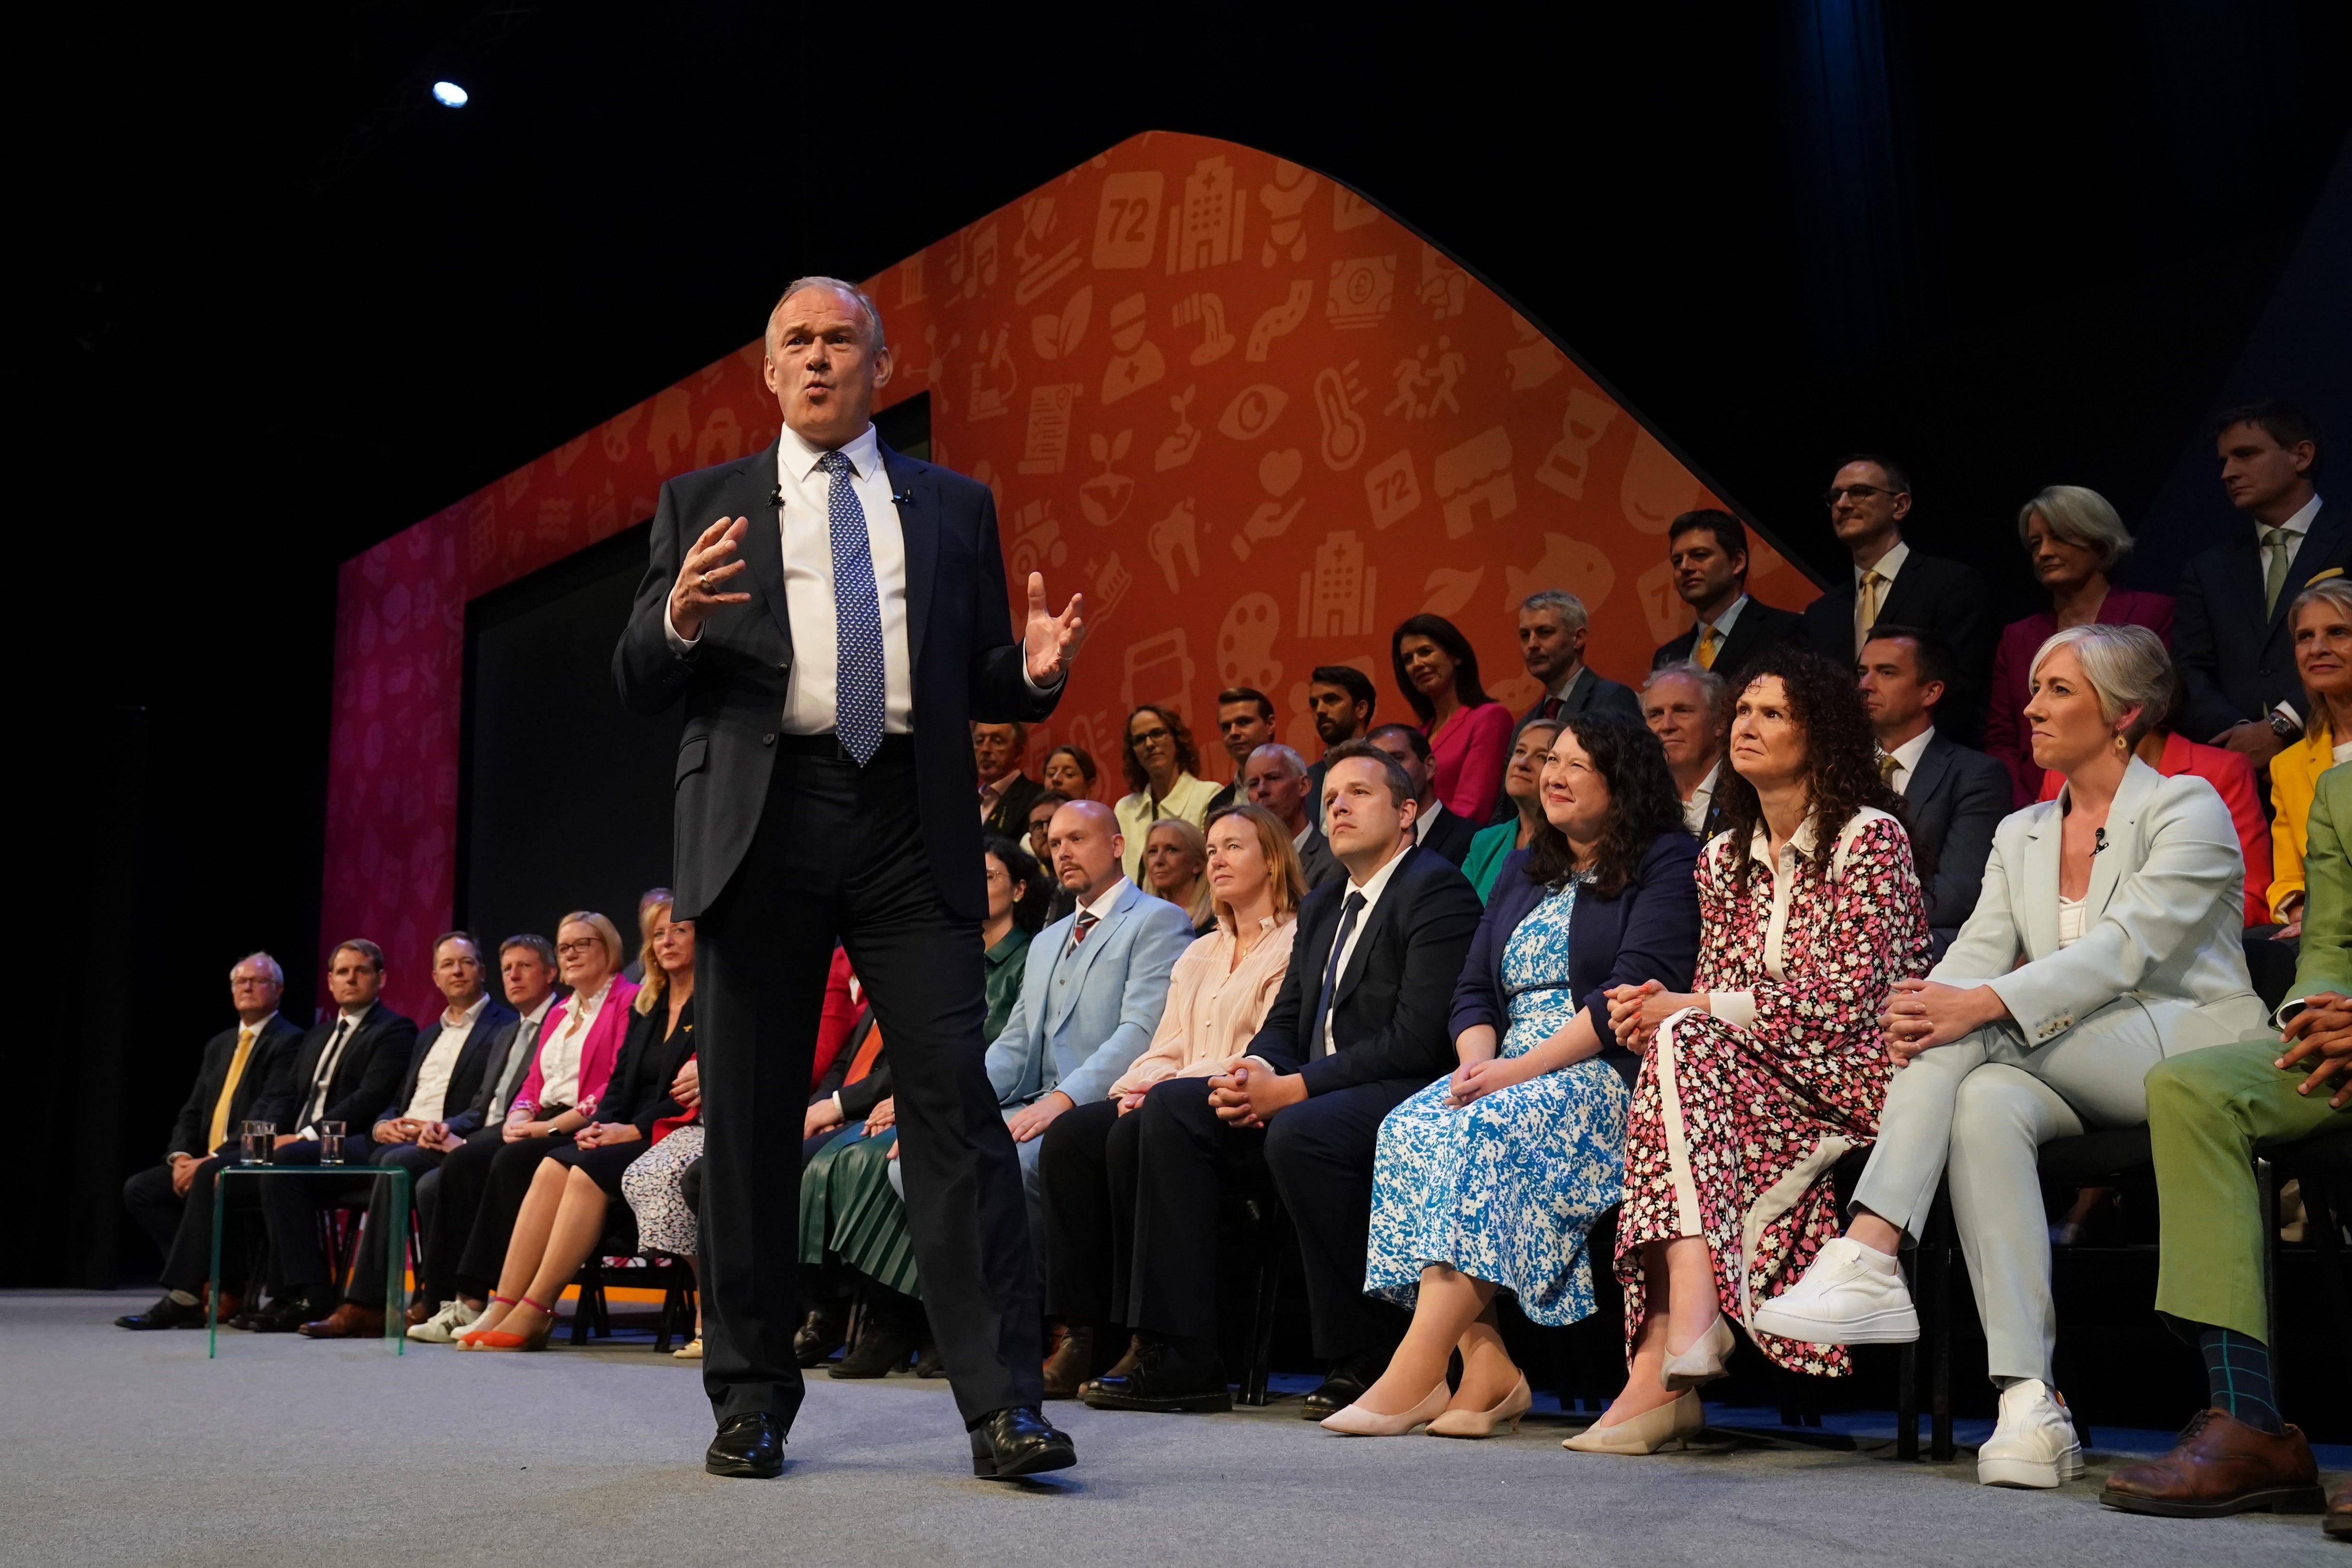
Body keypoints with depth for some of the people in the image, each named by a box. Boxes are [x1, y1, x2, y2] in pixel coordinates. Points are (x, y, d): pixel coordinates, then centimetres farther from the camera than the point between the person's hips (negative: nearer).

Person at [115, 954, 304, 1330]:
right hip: (205, 1163, 9)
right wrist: (181, 1156, -3)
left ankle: (184, 1297, -29)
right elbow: (192, 1112, 18)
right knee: (140, 1188, -9)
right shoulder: (219, 1045, 21)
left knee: (206, 1181, -35)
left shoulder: (288, 1042, -6)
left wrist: (212, 1160, -22)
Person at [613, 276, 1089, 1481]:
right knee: (748, 1121, 5)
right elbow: (638, 687, 9)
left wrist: (1033, 671, -6)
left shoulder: (955, 508, 17)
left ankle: (1002, 1408, -5)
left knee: (955, 1103, -8)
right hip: (760, 826, 1)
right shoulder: (702, 505, 15)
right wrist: (679, 620, -13)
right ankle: (752, 1399, 18)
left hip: (911, 829, 0)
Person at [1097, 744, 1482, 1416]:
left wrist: (1293, 1088, -19)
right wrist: (1255, 1076, -6)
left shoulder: (1437, 890, -7)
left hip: (1405, 1095, -9)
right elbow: (1285, 1023, 19)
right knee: (1170, 1107, -7)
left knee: (1301, 1131, -36)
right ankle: (1179, 1359, -9)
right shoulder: (1322, 907, 22)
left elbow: (1418, 1039, -18)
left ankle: (1363, 1362, -20)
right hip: (1315, 1096, 9)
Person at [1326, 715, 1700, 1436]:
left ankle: (1415, 1374, -35)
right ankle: (1486, 1365, -26)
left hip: (1608, 1074, -6)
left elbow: (1634, 992, -12)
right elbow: (1474, 989, 17)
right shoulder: (1524, 869, 23)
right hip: (1509, 1073, 7)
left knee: (1484, 1133, -34)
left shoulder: (1665, 862, 1)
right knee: (1409, 1129, -23)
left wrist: (1521, 1068, -18)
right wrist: (1477, 1061, -6)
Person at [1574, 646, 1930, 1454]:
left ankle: (1670, 1350, -36)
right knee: (1679, 1041, -27)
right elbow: (1714, 997, 13)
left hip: (1858, 1073, -6)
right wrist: (1658, 1008, -11)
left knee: (1687, 1046, -28)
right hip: (1750, 1078, 6)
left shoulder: (1869, 838, -6)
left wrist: (1689, 1011, -15)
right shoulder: (1723, 858, 15)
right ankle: (1665, 1374, -33)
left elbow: (1844, 1000, -15)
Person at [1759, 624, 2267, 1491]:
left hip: (2188, 1053, -4)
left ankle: (1868, 1260, -35)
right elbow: (1979, 951, 4)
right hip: (2079, 1083, 5)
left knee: (1973, 1034, -28)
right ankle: (2030, 1404, -36)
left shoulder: (2187, 809, -1)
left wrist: (1984, 1004, -31)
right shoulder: (2019, 834, 18)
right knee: (1986, 1103, -31)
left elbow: (2124, 948, -17)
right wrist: (1922, 1009, -20)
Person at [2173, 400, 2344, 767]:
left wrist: (2281, 727, -13)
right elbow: (2191, 676, 8)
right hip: (2236, 771, 3)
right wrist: (2238, 734, -9)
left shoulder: (2346, 542, 7)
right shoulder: (2207, 570, 19)